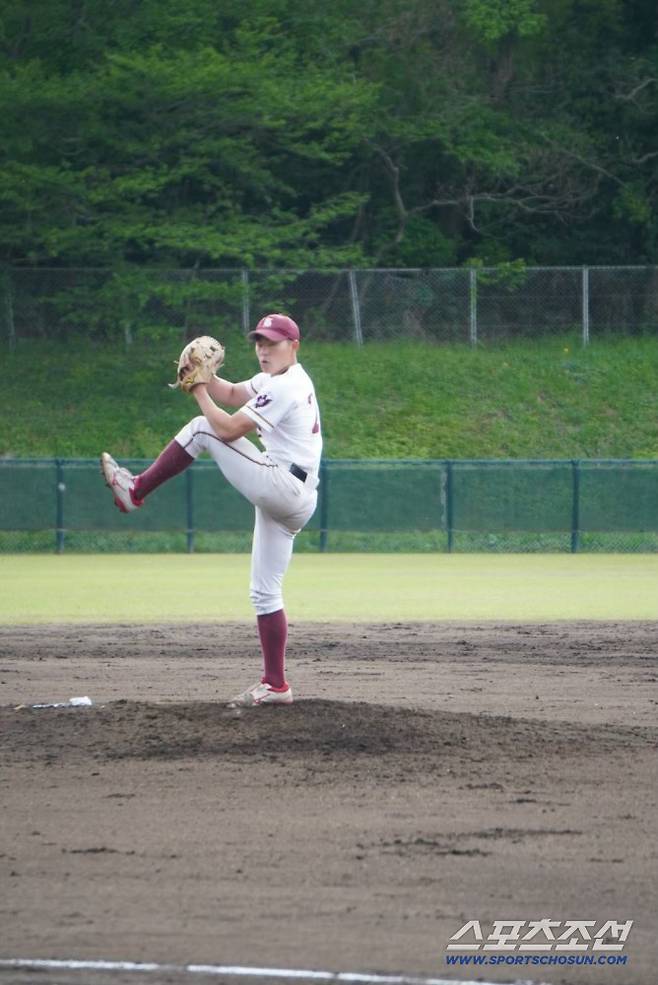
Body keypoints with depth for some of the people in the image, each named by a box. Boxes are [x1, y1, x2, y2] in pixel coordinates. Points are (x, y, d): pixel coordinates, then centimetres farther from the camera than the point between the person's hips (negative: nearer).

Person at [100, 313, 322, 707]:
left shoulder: (284, 387, -13)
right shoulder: (277, 379, 19)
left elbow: (228, 429, -14)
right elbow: (233, 394, 27)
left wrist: (201, 393, -1)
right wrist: (206, 375, 7)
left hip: (280, 486, -10)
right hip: (295, 505, 10)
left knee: (201, 429, -2)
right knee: (265, 592, 10)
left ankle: (136, 490, 7)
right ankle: (276, 686, 7)